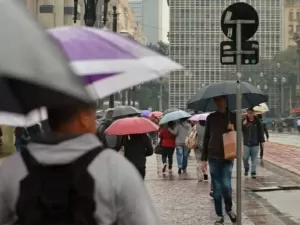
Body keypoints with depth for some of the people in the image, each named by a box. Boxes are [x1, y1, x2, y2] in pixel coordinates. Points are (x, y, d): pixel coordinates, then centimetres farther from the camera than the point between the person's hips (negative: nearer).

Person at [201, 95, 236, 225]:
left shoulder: (232, 117, 2)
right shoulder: (211, 118, 6)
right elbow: (206, 138, 8)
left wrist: (234, 130, -14)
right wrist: (204, 158, 5)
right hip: (213, 157, 2)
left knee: (226, 185, -13)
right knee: (217, 188, 4)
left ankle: (229, 208, 14)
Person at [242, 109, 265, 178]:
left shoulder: (257, 121, -2)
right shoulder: (244, 121, -1)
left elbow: (261, 132, 2)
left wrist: (262, 141, -1)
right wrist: (243, 125, -23)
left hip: (255, 144, 0)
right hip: (246, 143, 0)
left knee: (254, 159, 2)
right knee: (245, 157, 1)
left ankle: (253, 172, 9)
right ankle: (246, 169, 26)